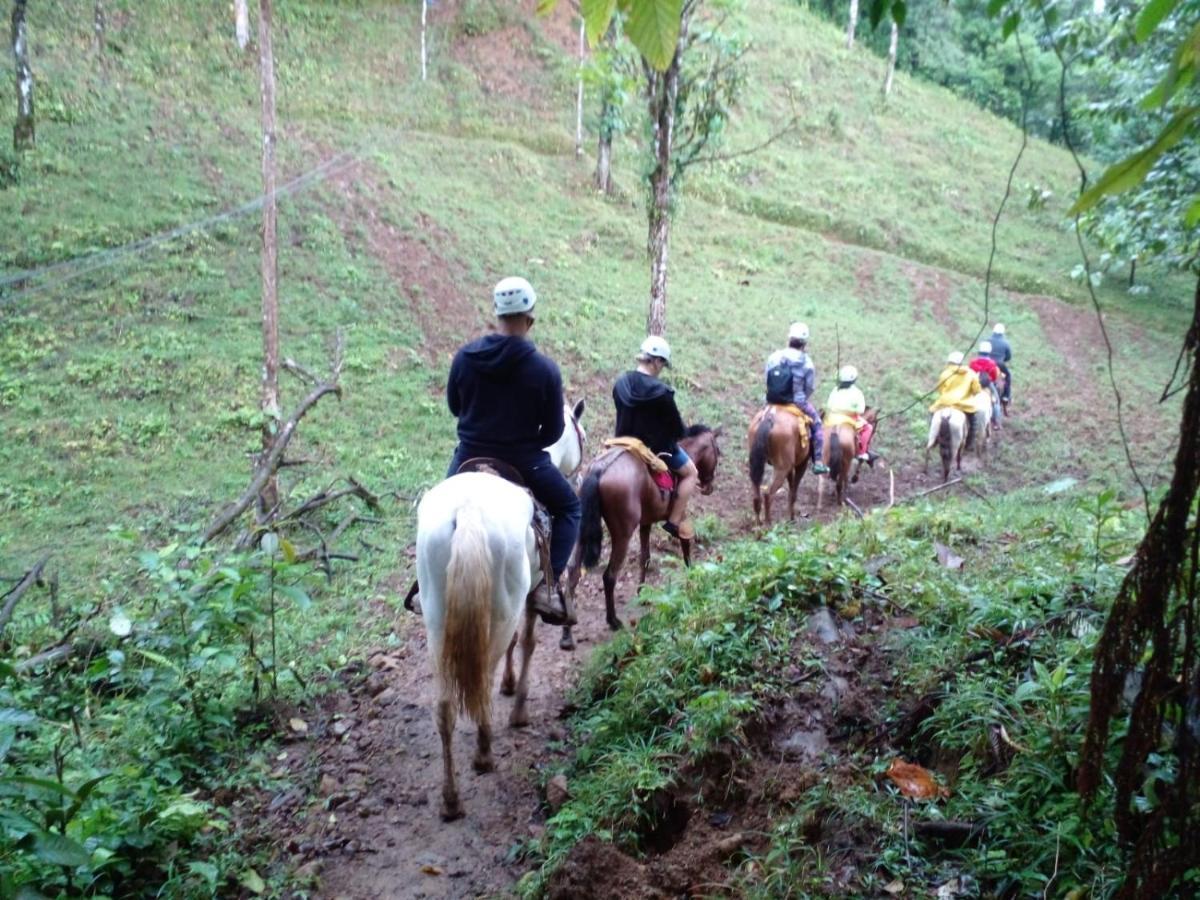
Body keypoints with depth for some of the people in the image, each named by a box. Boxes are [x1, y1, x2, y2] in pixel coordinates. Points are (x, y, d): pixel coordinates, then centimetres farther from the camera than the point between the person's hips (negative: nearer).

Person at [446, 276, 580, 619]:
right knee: (568, 508, 18)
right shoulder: (545, 369, -15)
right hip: (523, 461, -3)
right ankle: (548, 583, 3)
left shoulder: (465, 356, -8)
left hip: (470, 456, 3)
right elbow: (553, 430, -6)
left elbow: (454, 406, 7)